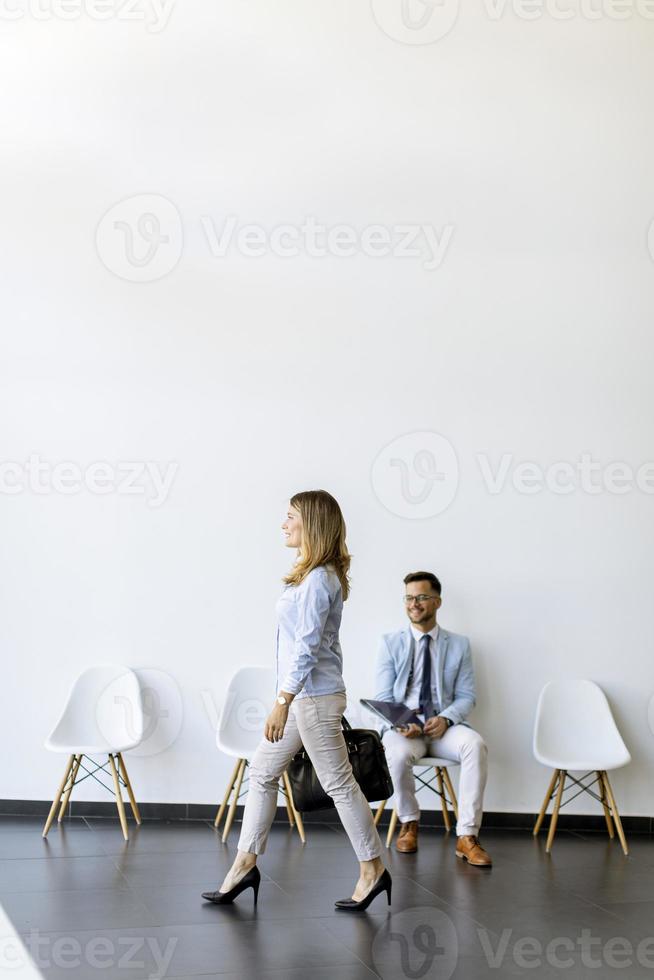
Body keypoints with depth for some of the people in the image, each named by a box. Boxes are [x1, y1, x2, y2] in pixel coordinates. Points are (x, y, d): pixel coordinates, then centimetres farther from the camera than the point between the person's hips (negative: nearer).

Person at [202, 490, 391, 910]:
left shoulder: (318, 580, -18)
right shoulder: (315, 576, 13)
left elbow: (307, 646, -22)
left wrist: (282, 702, -22)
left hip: (314, 697, -10)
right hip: (302, 696, 10)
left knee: (339, 782, 0)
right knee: (262, 773, 12)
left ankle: (373, 870, 12)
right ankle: (246, 863, 19)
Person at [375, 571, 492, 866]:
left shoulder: (459, 644, 9)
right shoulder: (390, 643, 6)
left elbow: (466, 697, 6)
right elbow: (383, 697, 2)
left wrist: (445, 719, -16)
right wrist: (399, 722, -19)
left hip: (443, 726, 1)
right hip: (403, 727, -1)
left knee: (476, 744, -32)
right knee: (398, 753, -36)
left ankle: (467, 836, -26)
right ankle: (408, 823, -7)